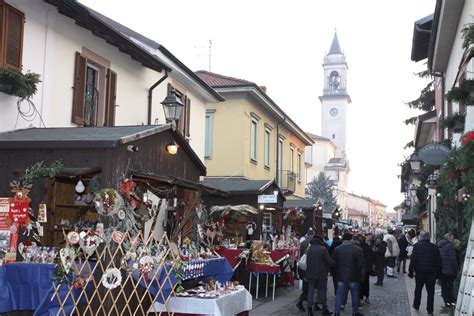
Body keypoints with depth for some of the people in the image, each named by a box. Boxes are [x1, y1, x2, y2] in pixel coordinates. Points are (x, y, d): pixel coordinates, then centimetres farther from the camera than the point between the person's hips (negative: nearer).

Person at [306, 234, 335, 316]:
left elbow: (306, 261, 4)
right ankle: (324, 309, 18)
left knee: (310, 291, 9)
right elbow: (330, 261, -16)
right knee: (323, 291, 10)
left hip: (310, 274, 4)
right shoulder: (323, 249, -16)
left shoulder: (309, 249, -1)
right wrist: (335, 263, 3)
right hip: (321, 274, -3)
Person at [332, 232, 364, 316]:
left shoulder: (337, 249, -5)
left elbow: (334, 262, 2)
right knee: (354, 294, 13)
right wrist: (360, 273, 6)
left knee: (339, 294, 9)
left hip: (341, 276, 1)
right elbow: (360, 264, -9)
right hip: (353, 276, -1)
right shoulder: (357, 249, -11)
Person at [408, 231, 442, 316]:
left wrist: (411, 272, -3)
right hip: (431, 272, 1)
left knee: (418, 289, 16)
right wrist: (438, 273, 10)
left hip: (420, 272, -1)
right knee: (430, 292, 6)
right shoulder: (434, 247, 1)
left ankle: (416, 306, 27)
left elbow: (413, 260, -8)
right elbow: (439, 262, 4)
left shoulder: (417, 246, -6)